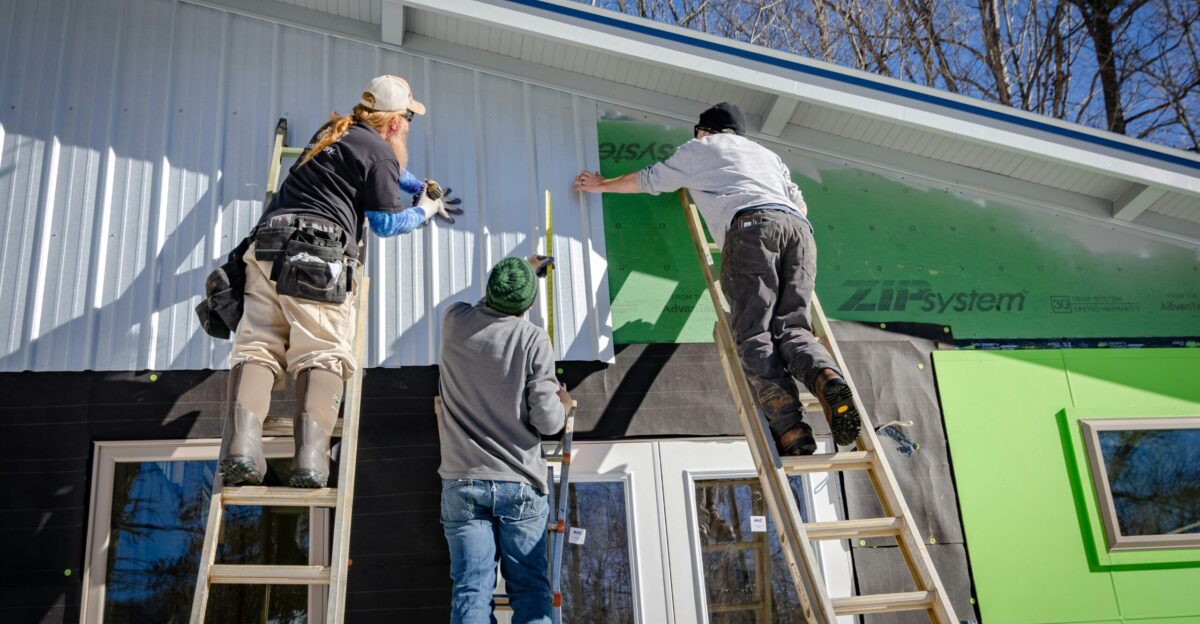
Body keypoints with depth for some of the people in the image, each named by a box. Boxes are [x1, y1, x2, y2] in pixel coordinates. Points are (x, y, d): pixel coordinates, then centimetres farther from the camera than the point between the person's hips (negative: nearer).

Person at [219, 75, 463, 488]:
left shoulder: (334, 132, 30)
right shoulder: (379, 150, 3)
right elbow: (387, 223, 7)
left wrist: (422, 187, 50)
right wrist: (426, 210, 23)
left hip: (268, 244, 7)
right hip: (318, 254, -7)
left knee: (257, 347, -4)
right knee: (323, 355, -11)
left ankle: (241, 446, -22)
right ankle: (309, 458, -26)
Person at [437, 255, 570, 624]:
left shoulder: (455, 324, 1)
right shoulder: (534, 339, -9)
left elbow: (486, 306, 26)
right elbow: (547, 421, -11)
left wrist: (528, 269, 40)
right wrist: (563, 403, 13)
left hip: (463, 483, 2)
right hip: (520, 484, -2)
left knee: (470, 590, 0)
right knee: (530, 589, 5)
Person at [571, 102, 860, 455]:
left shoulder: (699, 149, 29)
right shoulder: (767, 154, 41)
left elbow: (648, 180, 39)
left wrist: (602, 185, 55)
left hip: (751, 224, -5)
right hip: (799, 228, 5)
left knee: (753, 335, -12)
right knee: (792, 327, -2)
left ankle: (790, 429, -32)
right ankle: (827, 378, -35)